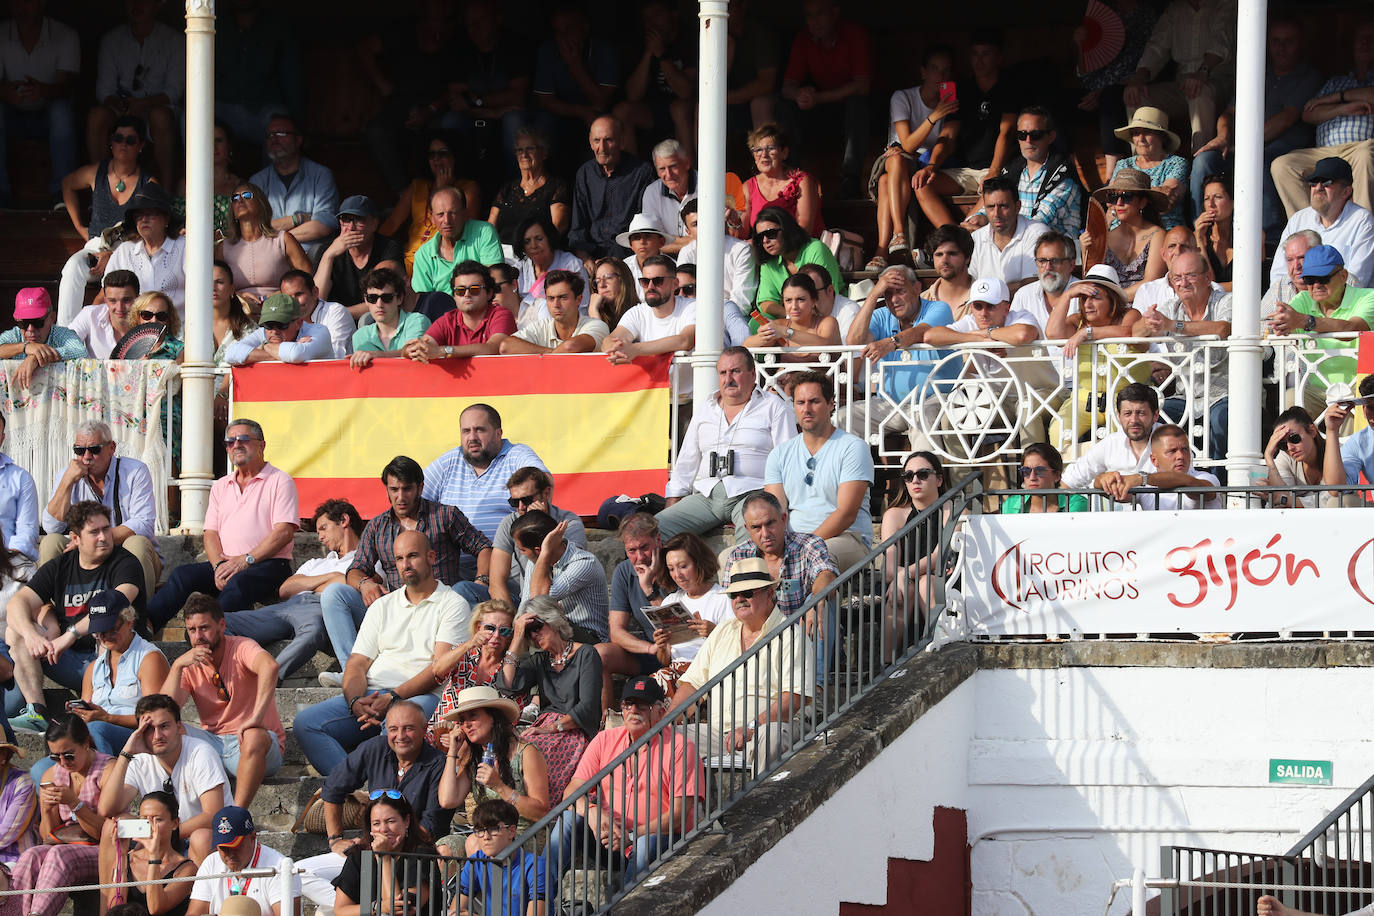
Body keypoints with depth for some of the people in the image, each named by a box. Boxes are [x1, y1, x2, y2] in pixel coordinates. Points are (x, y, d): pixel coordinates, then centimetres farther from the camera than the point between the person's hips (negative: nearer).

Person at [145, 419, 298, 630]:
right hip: (226, 565, 5)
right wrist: (218, 564, -8)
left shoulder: (280, 481, 4)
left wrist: (245, 560, -15)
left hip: (269, 565, -5)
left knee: (237, 583, -38)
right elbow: (211, 533, 15)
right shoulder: (220, 487, 23)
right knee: (183, 575, -21)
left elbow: (284, 532, -7)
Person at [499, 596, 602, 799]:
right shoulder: (539, 661, 21)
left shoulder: (586, 655, 3)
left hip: (575, 732, -5)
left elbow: (587, 707, -6)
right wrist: (517, 638, 7)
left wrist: (552, 727, -16)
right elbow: (506, 686, 4)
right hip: (544, 726, 5)